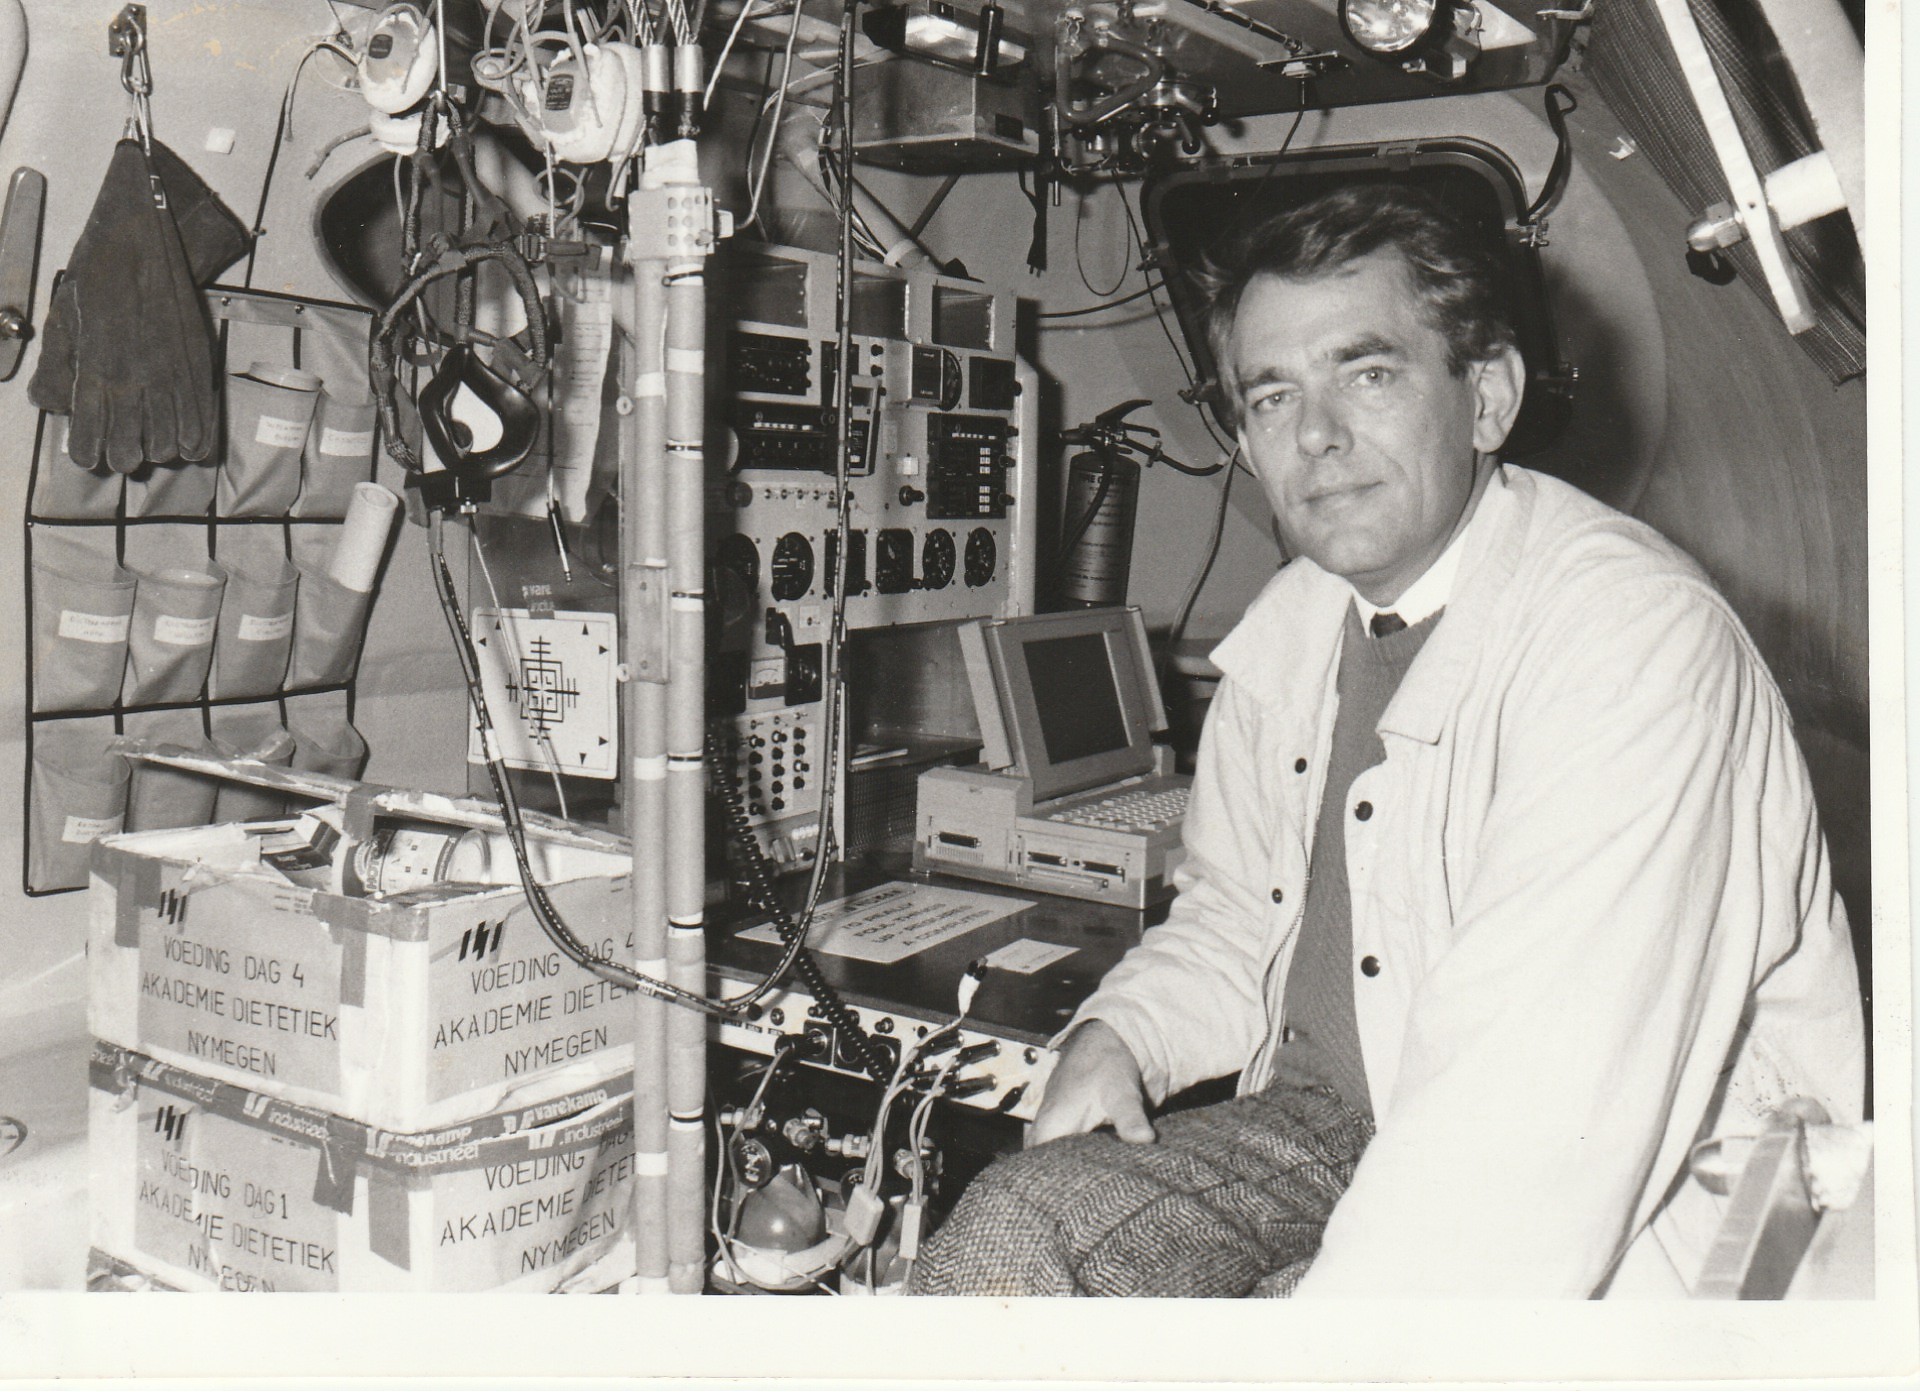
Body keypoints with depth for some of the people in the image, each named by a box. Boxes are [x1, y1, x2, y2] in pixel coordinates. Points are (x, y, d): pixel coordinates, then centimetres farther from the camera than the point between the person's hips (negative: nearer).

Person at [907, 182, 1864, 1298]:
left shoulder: (1639, 632, -21)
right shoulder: (1289, 629, 8)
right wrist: (1118, 1037, 0)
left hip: (1620, 1218, -6)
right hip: (1322, 1134, 7)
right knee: (1011, 1229, -16)